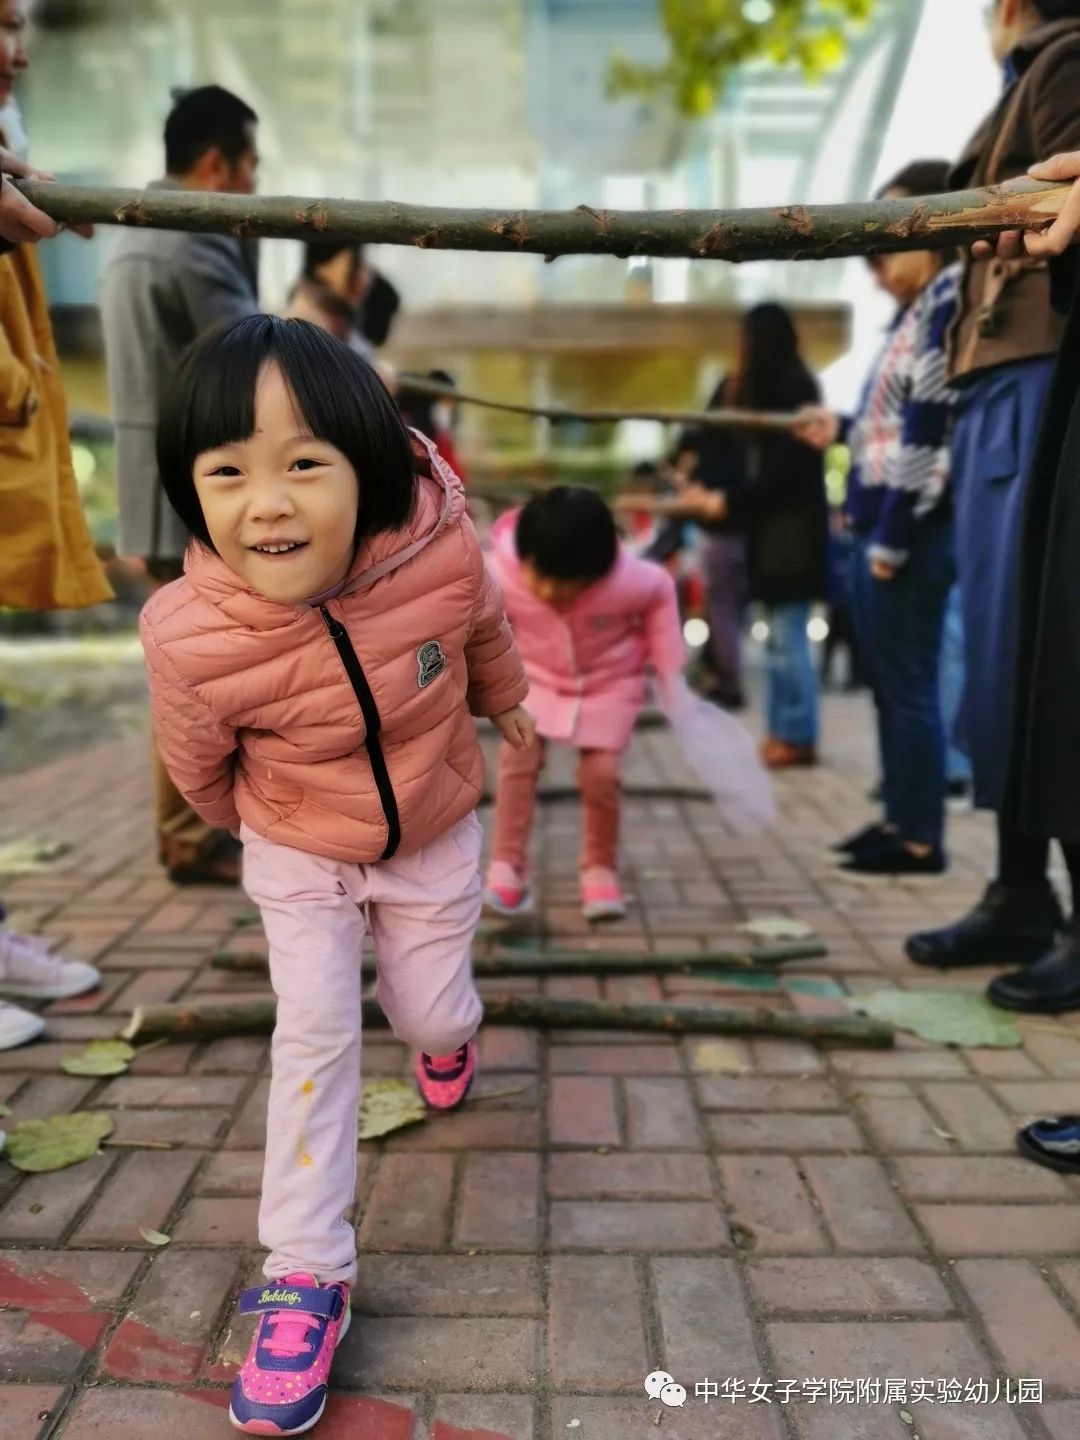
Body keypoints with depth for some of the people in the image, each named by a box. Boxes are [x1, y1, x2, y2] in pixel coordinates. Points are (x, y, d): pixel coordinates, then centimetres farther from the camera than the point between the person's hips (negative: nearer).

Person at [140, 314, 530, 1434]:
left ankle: (442, 1032, 55)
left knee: (437, 1017, 14)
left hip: (433, 836, 2)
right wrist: (249, 823, 10)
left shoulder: (439, 549, -30)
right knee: (316, 1034, -4)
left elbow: (482, 627, -3)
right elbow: (201, 769, -10)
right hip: (298, 853, -1)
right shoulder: (188, 639, -33)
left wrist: (506, 702, 16)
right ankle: (306, 1276, 15)